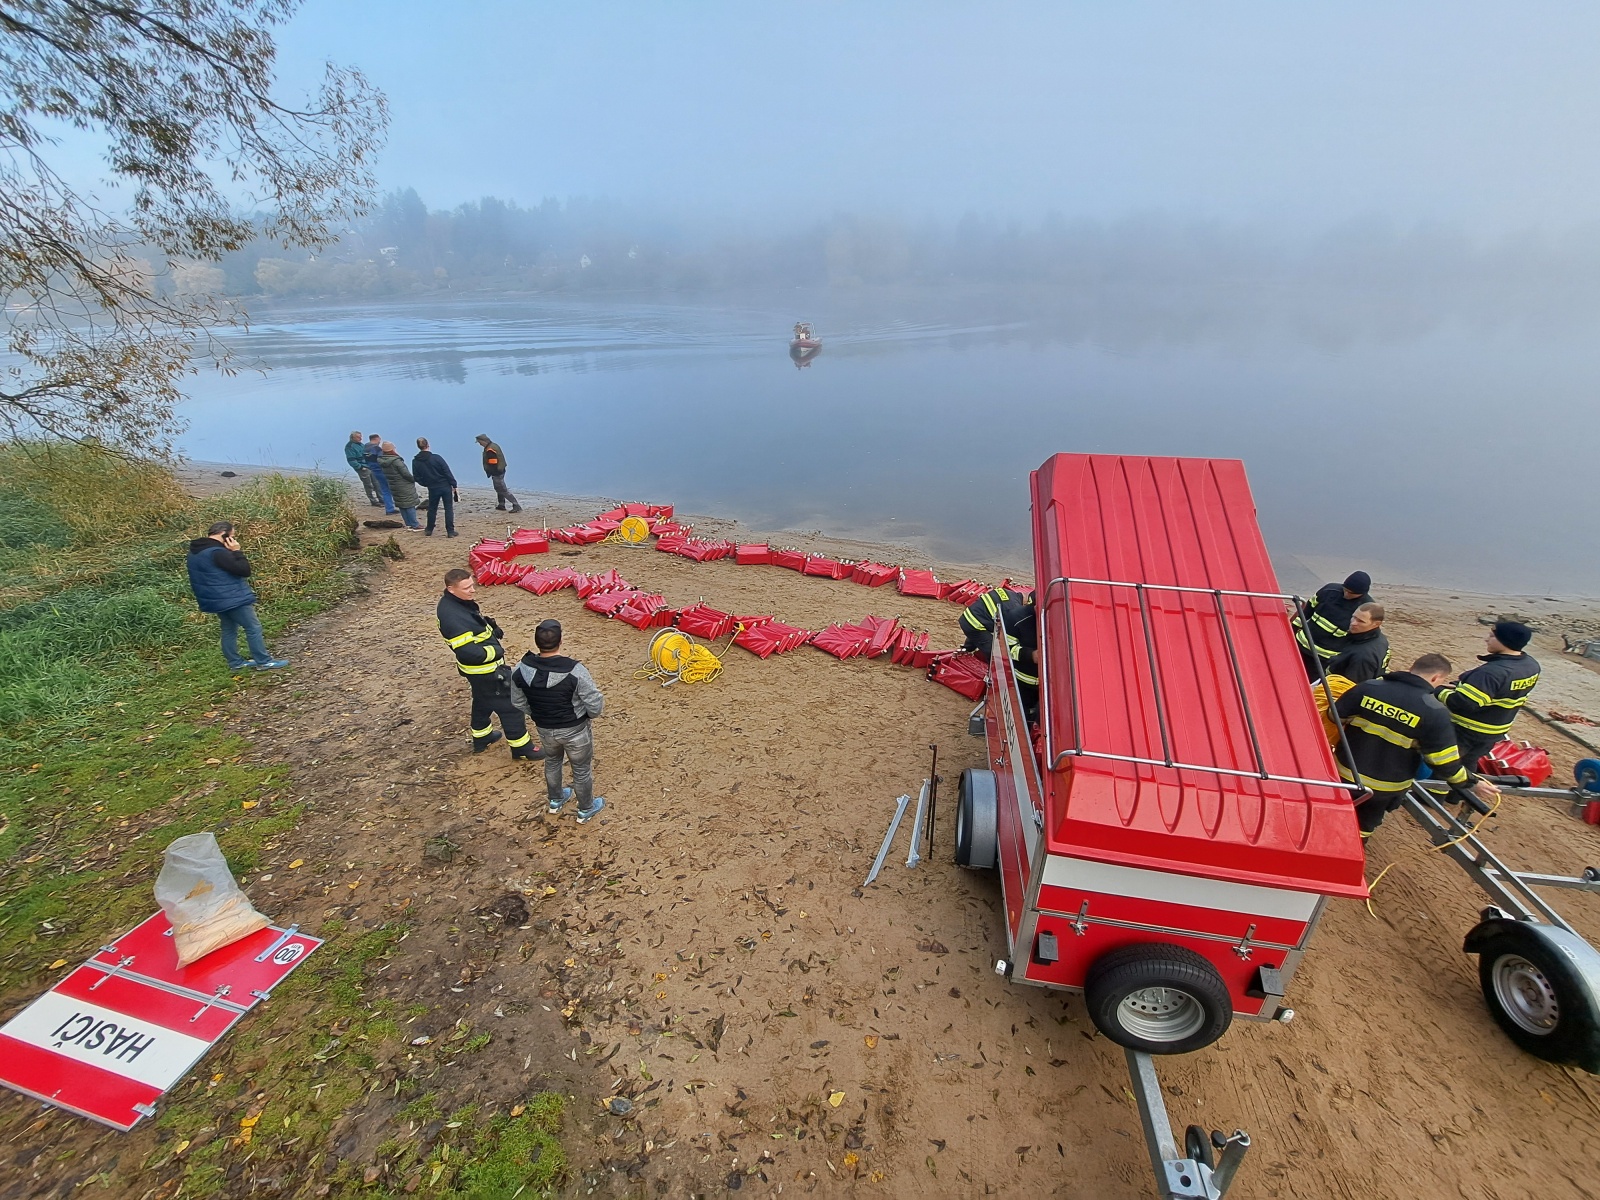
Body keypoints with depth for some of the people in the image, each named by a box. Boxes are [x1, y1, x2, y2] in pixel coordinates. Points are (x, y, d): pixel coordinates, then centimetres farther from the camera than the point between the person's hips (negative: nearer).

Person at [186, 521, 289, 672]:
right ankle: (264, 662, 2)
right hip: (232, 598, -10)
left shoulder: (196, 551, 9)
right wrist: (236, 551, -18)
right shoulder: (218, 553, -25)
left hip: (217, 599, 10)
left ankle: (235, 663, 25)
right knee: (254, 627, -1)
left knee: (229, 630, 18)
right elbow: (244, 570, -23)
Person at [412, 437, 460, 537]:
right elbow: (447, 472, -12)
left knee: (432, 509, 19)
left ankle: (429, 530, 28)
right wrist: (454, 485, -5)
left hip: (432, 489, 3)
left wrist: (427, 484, 19)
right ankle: (450, 531, 1)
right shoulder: (436, 457, -12)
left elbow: (416, 478, 2)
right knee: (448, 508, 3)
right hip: (446, 487, -3)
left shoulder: (415, 462, -3)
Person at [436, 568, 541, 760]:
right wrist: (495, 651, -19)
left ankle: (481, 738, 48)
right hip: (486, 671, -10)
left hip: (479, 669, 10)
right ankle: (522, 747, 17)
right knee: (509, 705, 3)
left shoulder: (453, 601, -2)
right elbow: (468, 653, -34)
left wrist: (489, 627, -4)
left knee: (482, 702, 28)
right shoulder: (454, 618, -33)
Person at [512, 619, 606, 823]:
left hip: (544, 729, 4)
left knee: (552, 762, 32)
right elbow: (595, 706, -24)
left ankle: (555, 801, 54)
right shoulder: (575, 670, -32)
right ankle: (585, 810, 41)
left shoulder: (521, 669, -18)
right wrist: (591, 712, 1)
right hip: (575, 730, -4)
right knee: (581, 769, 20)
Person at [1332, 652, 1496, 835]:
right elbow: (1444, 763, -14)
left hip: (1346, 773, 1)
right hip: (1386, 788, -1)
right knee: (1364, 825, 24)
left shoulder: (1368, 687, -14)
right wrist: (1472, 783, 4)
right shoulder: (1435, 712, -18)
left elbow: (1335, 716, -3)